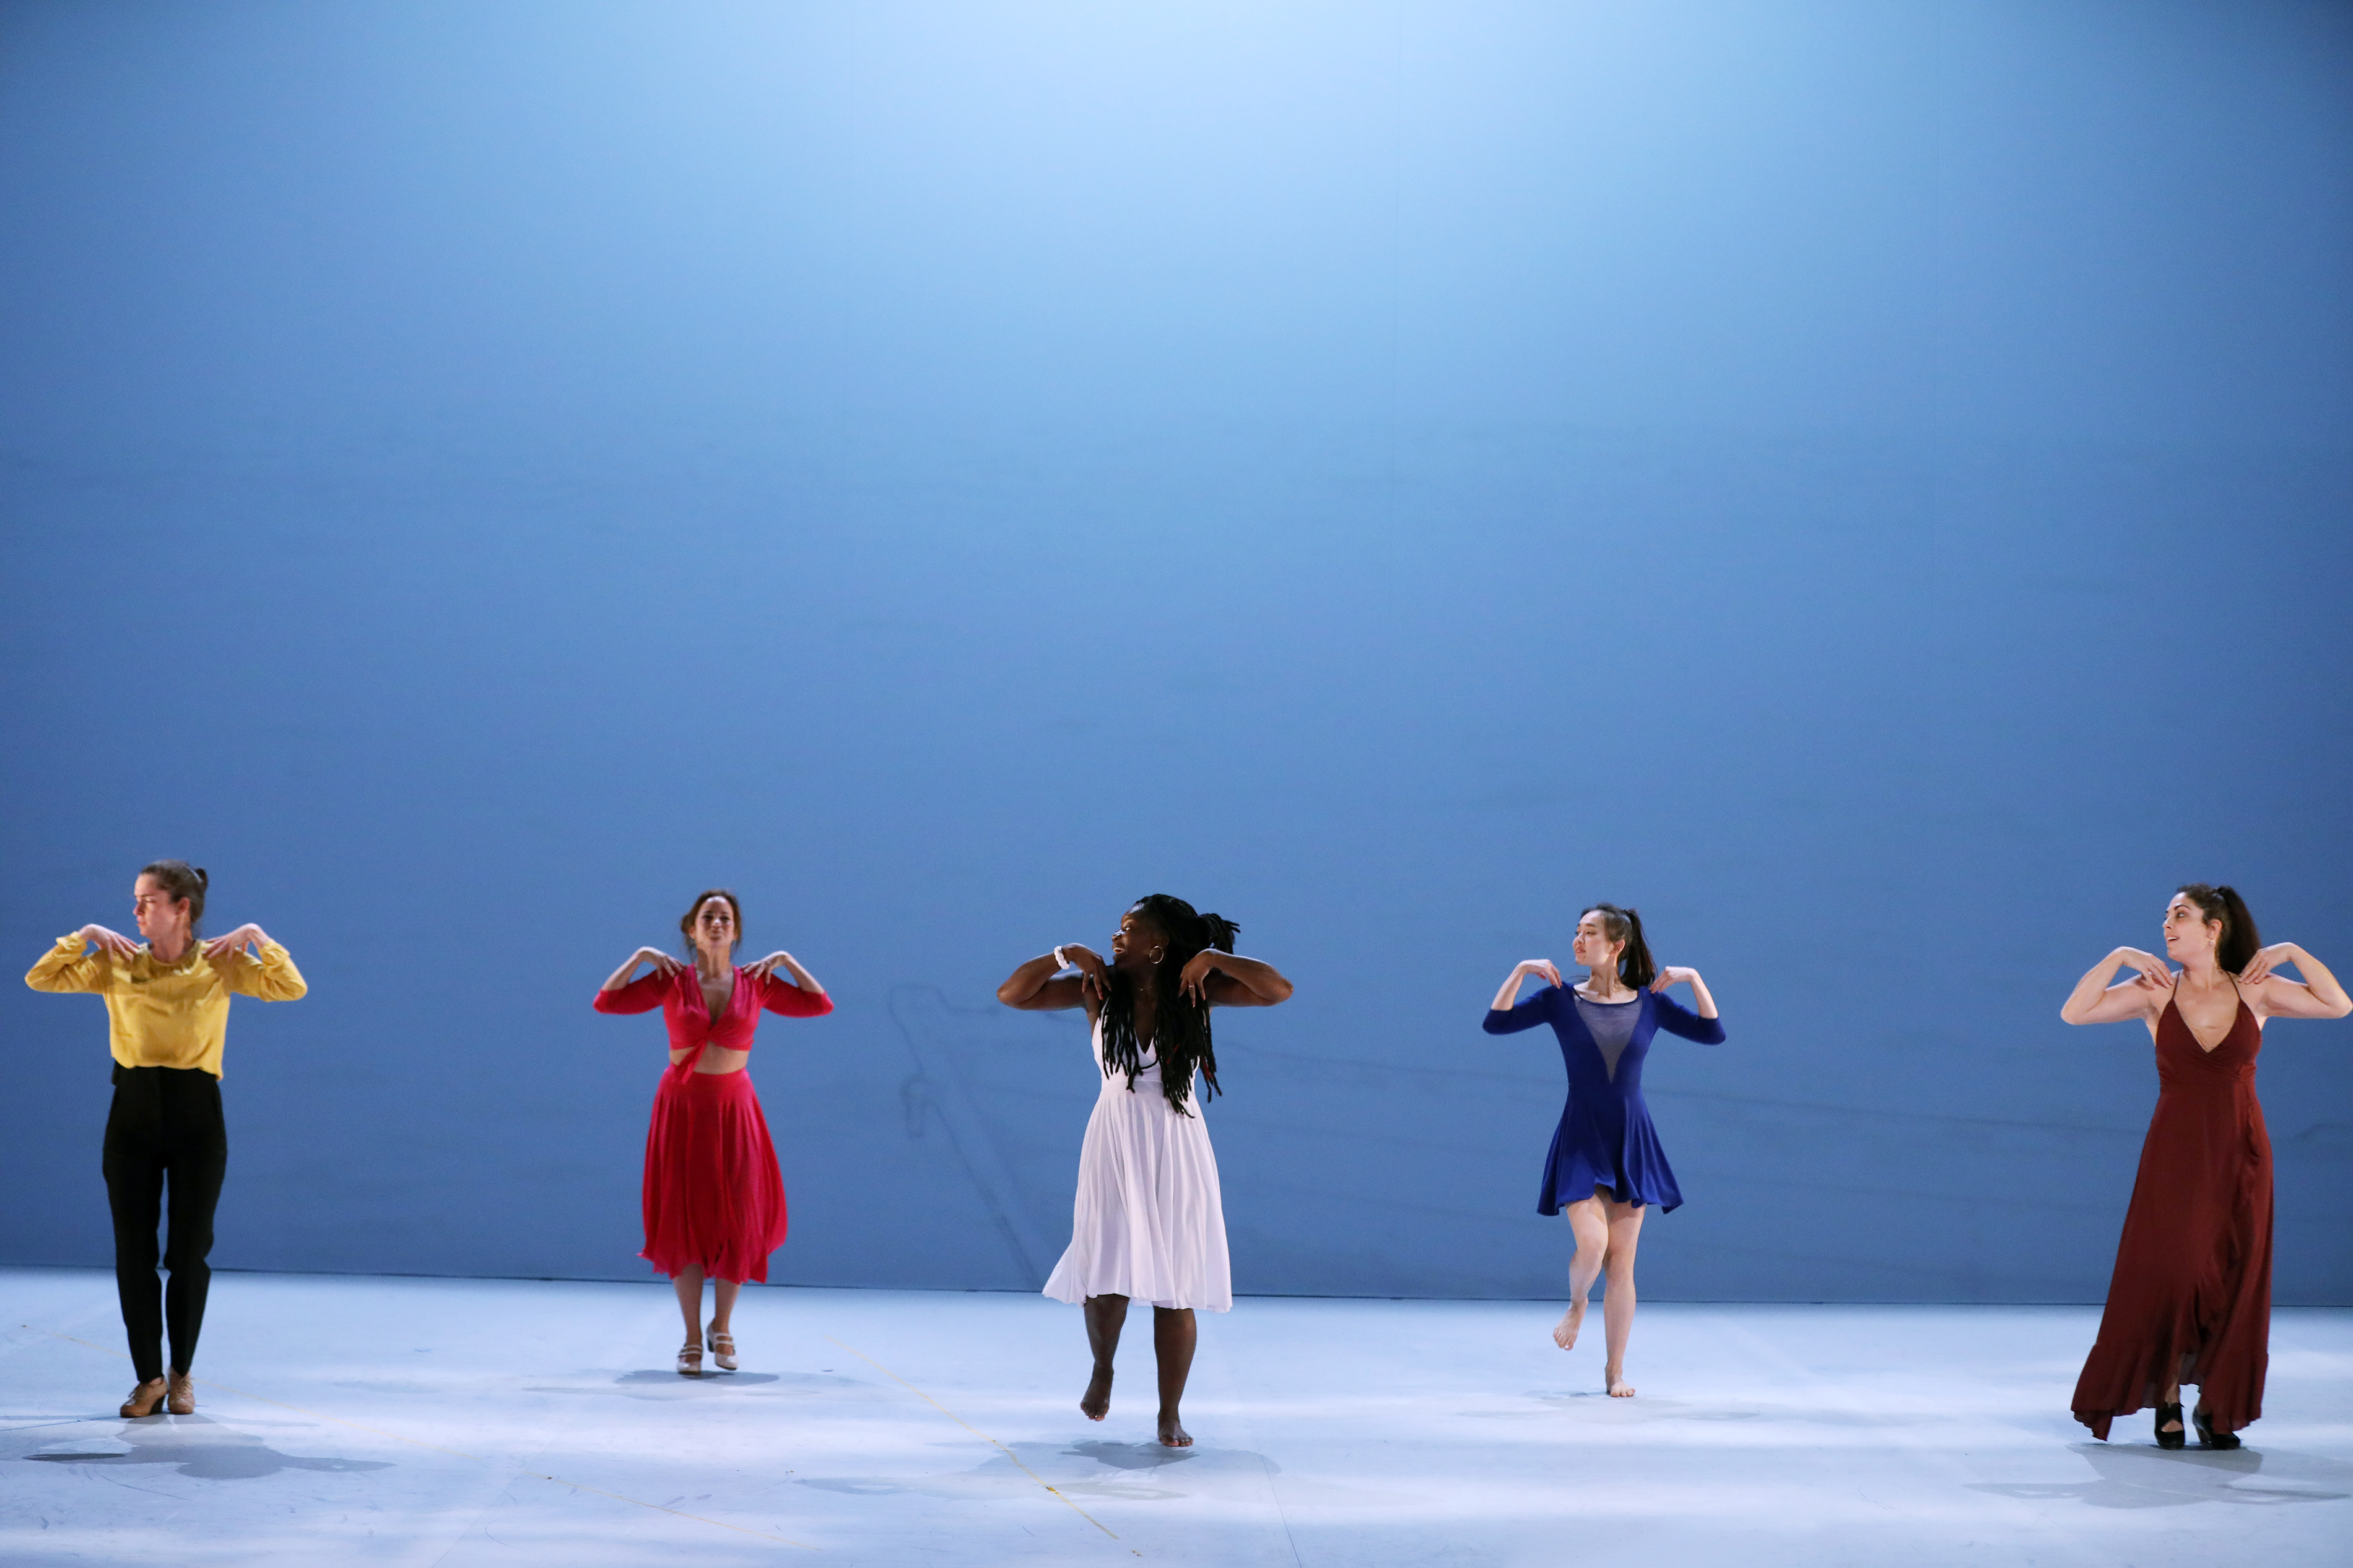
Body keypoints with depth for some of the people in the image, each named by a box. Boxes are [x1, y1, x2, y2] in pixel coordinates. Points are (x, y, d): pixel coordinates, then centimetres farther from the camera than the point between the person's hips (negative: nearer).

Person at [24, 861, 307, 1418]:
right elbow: (40, 978, 2)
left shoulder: (220, 964, -1)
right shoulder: (117, 964, 4)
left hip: (196, 1111, -2)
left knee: (189, 1252, 4)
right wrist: (86, 935, -4)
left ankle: (182, 1374, 21)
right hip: (133, 1111, 2)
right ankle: (149, 1378, 11)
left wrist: (256, 938, -11)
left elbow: (291, 988, -10)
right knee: (133, 1251, 1)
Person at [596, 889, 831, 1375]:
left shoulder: (756, 984, 3)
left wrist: (787, 962, -2)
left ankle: (722, 1328, 18)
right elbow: (607, 1002, -2)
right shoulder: (671, 981, 0)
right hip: (681, 1108, -1)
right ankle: (692, 1339, 7)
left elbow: (820, 1005, 5)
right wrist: (640, 958, -7)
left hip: (734, 1110, 1)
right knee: (684, 1223, 0)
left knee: (738, 1222, 0)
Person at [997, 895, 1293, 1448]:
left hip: (1177, 1153, -1)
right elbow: (1011, 994, -2)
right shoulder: (1099, 988, -1)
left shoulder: (1195, 988, -4)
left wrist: (1212, 958, -20)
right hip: (1115, 1147, 1)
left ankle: (1170, 1415, 10)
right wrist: (1065, 955, -12)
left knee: (1175, 1288, -1)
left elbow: (1279, 990, -14)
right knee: (1109, 1281, -7)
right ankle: (1102, 1370, 26)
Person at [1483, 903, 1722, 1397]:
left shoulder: (1650, 1003, 2)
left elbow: (1713, 1034, 2)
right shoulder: (1561, 999, -1)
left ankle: (1615, 1370, 13)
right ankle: (1576, 1305, 18)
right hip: (1581, 1139, -1)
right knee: (1592, 1245, -17)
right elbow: (1496, 1023, -8)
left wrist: (1694, 979, -6)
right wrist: (1521, 971, -14)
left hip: (1632, 1140, 1)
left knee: (1622, 1260, 3)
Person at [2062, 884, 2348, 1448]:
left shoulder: (2255, 990, 2)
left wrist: (2292, 952, -7)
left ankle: (2217, 1408, 13)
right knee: (2169, 1274, -4)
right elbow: (2074, 1013, -8)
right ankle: (2168, 1401, 11)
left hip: (2240, 1154, 1)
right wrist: (2118, 957, -12)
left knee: (2234, 1283, 2)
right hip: (2174, 1153, -1)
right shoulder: (2155, 991, 0)